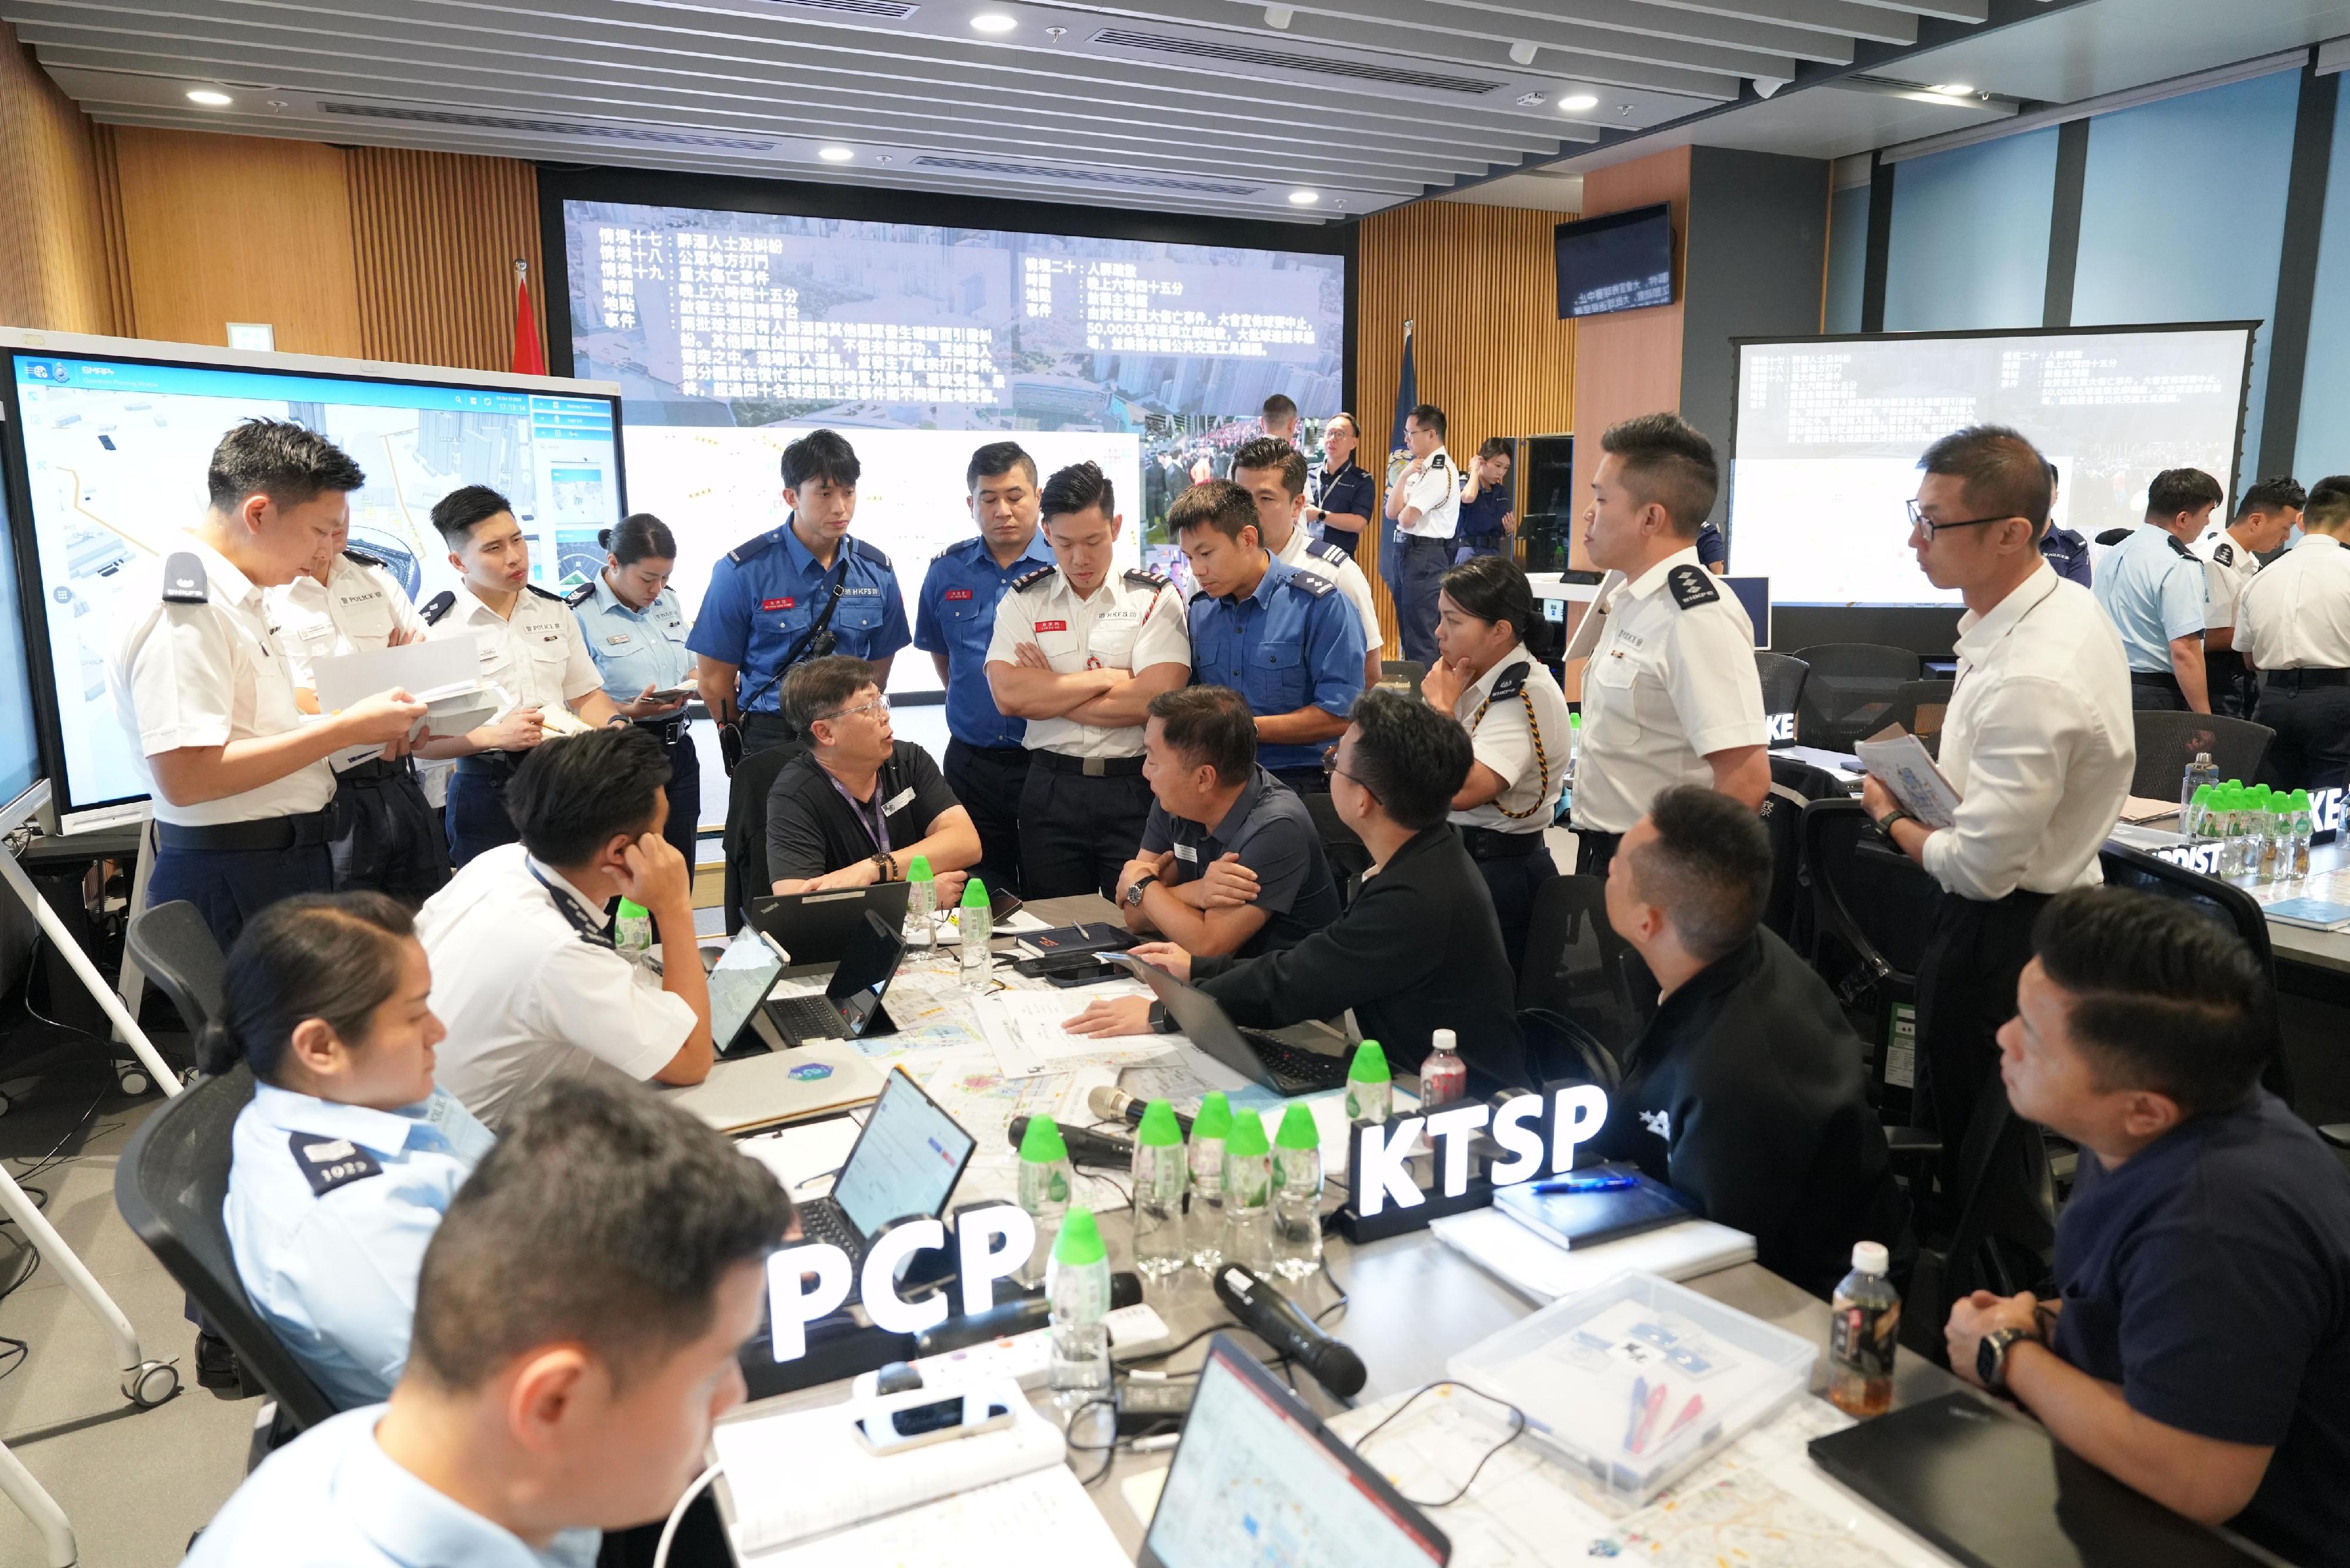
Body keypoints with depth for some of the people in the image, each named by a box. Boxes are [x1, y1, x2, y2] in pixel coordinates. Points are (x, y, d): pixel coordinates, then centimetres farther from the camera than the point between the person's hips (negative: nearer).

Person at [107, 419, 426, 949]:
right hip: (235, 881, -9)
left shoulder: (233, 596, 12)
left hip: (282, 860, 9)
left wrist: (367, 727, 7)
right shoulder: (181, 603, -18)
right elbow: (185, 776, -25)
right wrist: (347, 729, -21)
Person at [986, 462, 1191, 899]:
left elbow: (1154, 700, -15)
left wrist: (1046, 691, -9)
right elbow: (1008, 695, -10)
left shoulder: (1156, 598, -1)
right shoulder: (1023, 600, 5)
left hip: (1136, 786, -2)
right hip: (1051, 791, 2)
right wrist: (1107, 678, -10)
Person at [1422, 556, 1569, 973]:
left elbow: (1461, 790, -29)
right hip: (1455, 856, 8)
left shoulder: (1528, 695, -18)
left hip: (1500, 875, -8)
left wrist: (1442, 705, -18)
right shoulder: (1475, 683, 7)